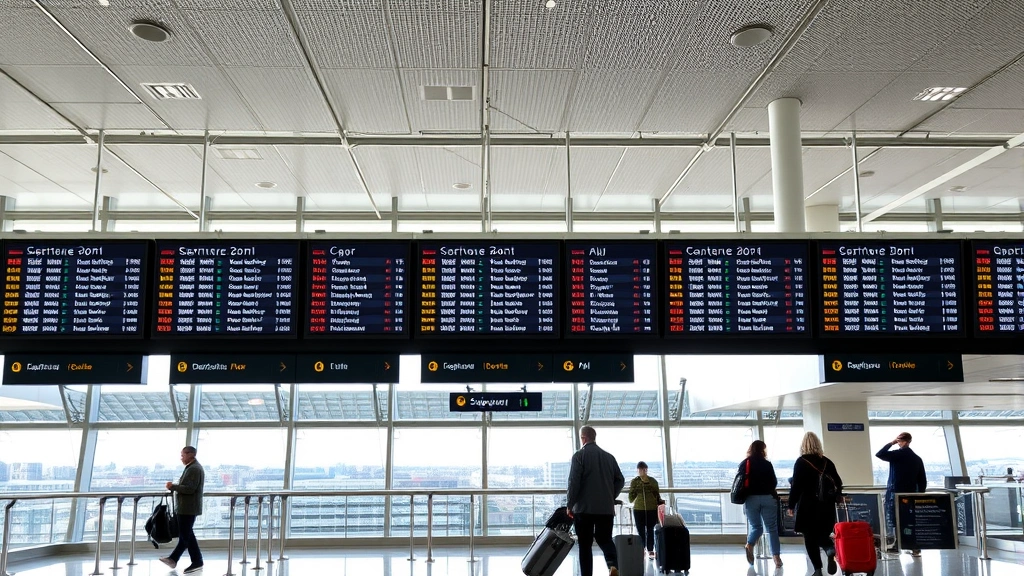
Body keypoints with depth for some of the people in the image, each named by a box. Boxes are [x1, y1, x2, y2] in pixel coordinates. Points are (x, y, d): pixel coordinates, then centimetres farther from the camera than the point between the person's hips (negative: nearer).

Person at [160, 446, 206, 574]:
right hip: (185, 507, 10)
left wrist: (173, 486, -18)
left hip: (188, 508, -10)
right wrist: (174, 486, 10)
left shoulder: (194, 469, -18)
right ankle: (173, 559, 22)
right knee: (184, 534, 15)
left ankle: (197, 562, 1)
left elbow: (190, 488, -25)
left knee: (186, 535, -4)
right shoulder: (192, 467, 15)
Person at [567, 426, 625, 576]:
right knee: (605, 539, 12)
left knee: (585, 545, 6)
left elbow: (574, 482, -12)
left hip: (584, 508, -4)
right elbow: (620, 480, 9)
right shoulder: (609, 457, 9)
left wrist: (569, 505, -4)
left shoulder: (579, 455, -6)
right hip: (606, 508, 4)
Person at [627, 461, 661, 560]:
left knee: (650, 530, 4)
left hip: (652, 509, 0)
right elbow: (631, 498, 2)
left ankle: (650, 550, 12)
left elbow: (657, 495, 10)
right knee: (641, 531, 4)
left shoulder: (653, 481, 5)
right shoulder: (634, 482, 2)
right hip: (638, 509, 0)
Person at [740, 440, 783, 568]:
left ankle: (749, 546, -11)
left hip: (751, 499, 2)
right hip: (767, 498, -2)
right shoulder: (767, 464, 0)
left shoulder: (744, 464, 4)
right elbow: (774, 482, 6)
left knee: (755, 526, 16)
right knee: (772, 528, 4)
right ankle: (776, 557, -1)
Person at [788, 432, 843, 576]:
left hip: (808, 506, -4)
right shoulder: (827, 462, 5)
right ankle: (830, 548, -15)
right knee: (823, 533, 16)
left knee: (810, 538, 5)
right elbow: (838, 483, 8)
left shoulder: (801, 462, -6)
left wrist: (791, 505, -3)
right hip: (826, 506, 4)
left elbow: (796, 485, -10)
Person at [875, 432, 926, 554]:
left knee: (893, 519, -3)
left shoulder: (897, 454, -8)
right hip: (911, 494, 6)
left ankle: (897, 544, -8)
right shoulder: (917, 458, 11)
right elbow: (923, 480, 11)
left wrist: (891, 443, 2)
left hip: (895, 492, -6)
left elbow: (879, 454, -6)